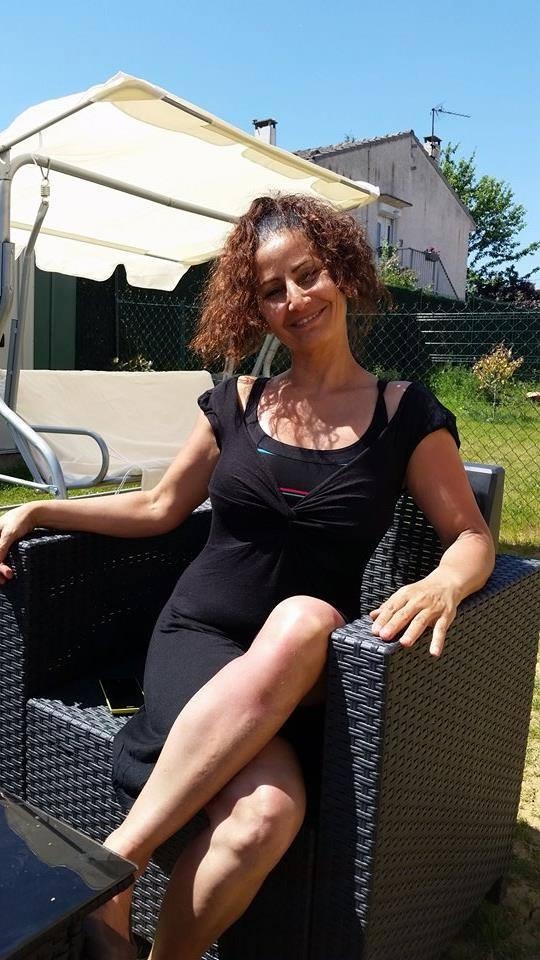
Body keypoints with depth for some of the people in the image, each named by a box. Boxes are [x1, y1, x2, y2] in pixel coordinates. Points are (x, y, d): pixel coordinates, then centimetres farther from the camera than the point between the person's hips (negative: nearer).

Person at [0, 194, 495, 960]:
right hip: (200, 635, 0)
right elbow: (160, 507, 15)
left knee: (304, 618, -38)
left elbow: (472, 535, 2)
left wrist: (445, 583, -23)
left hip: (304, 666, 0)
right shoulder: (237, 403, 7)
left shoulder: (407, 415, 2)